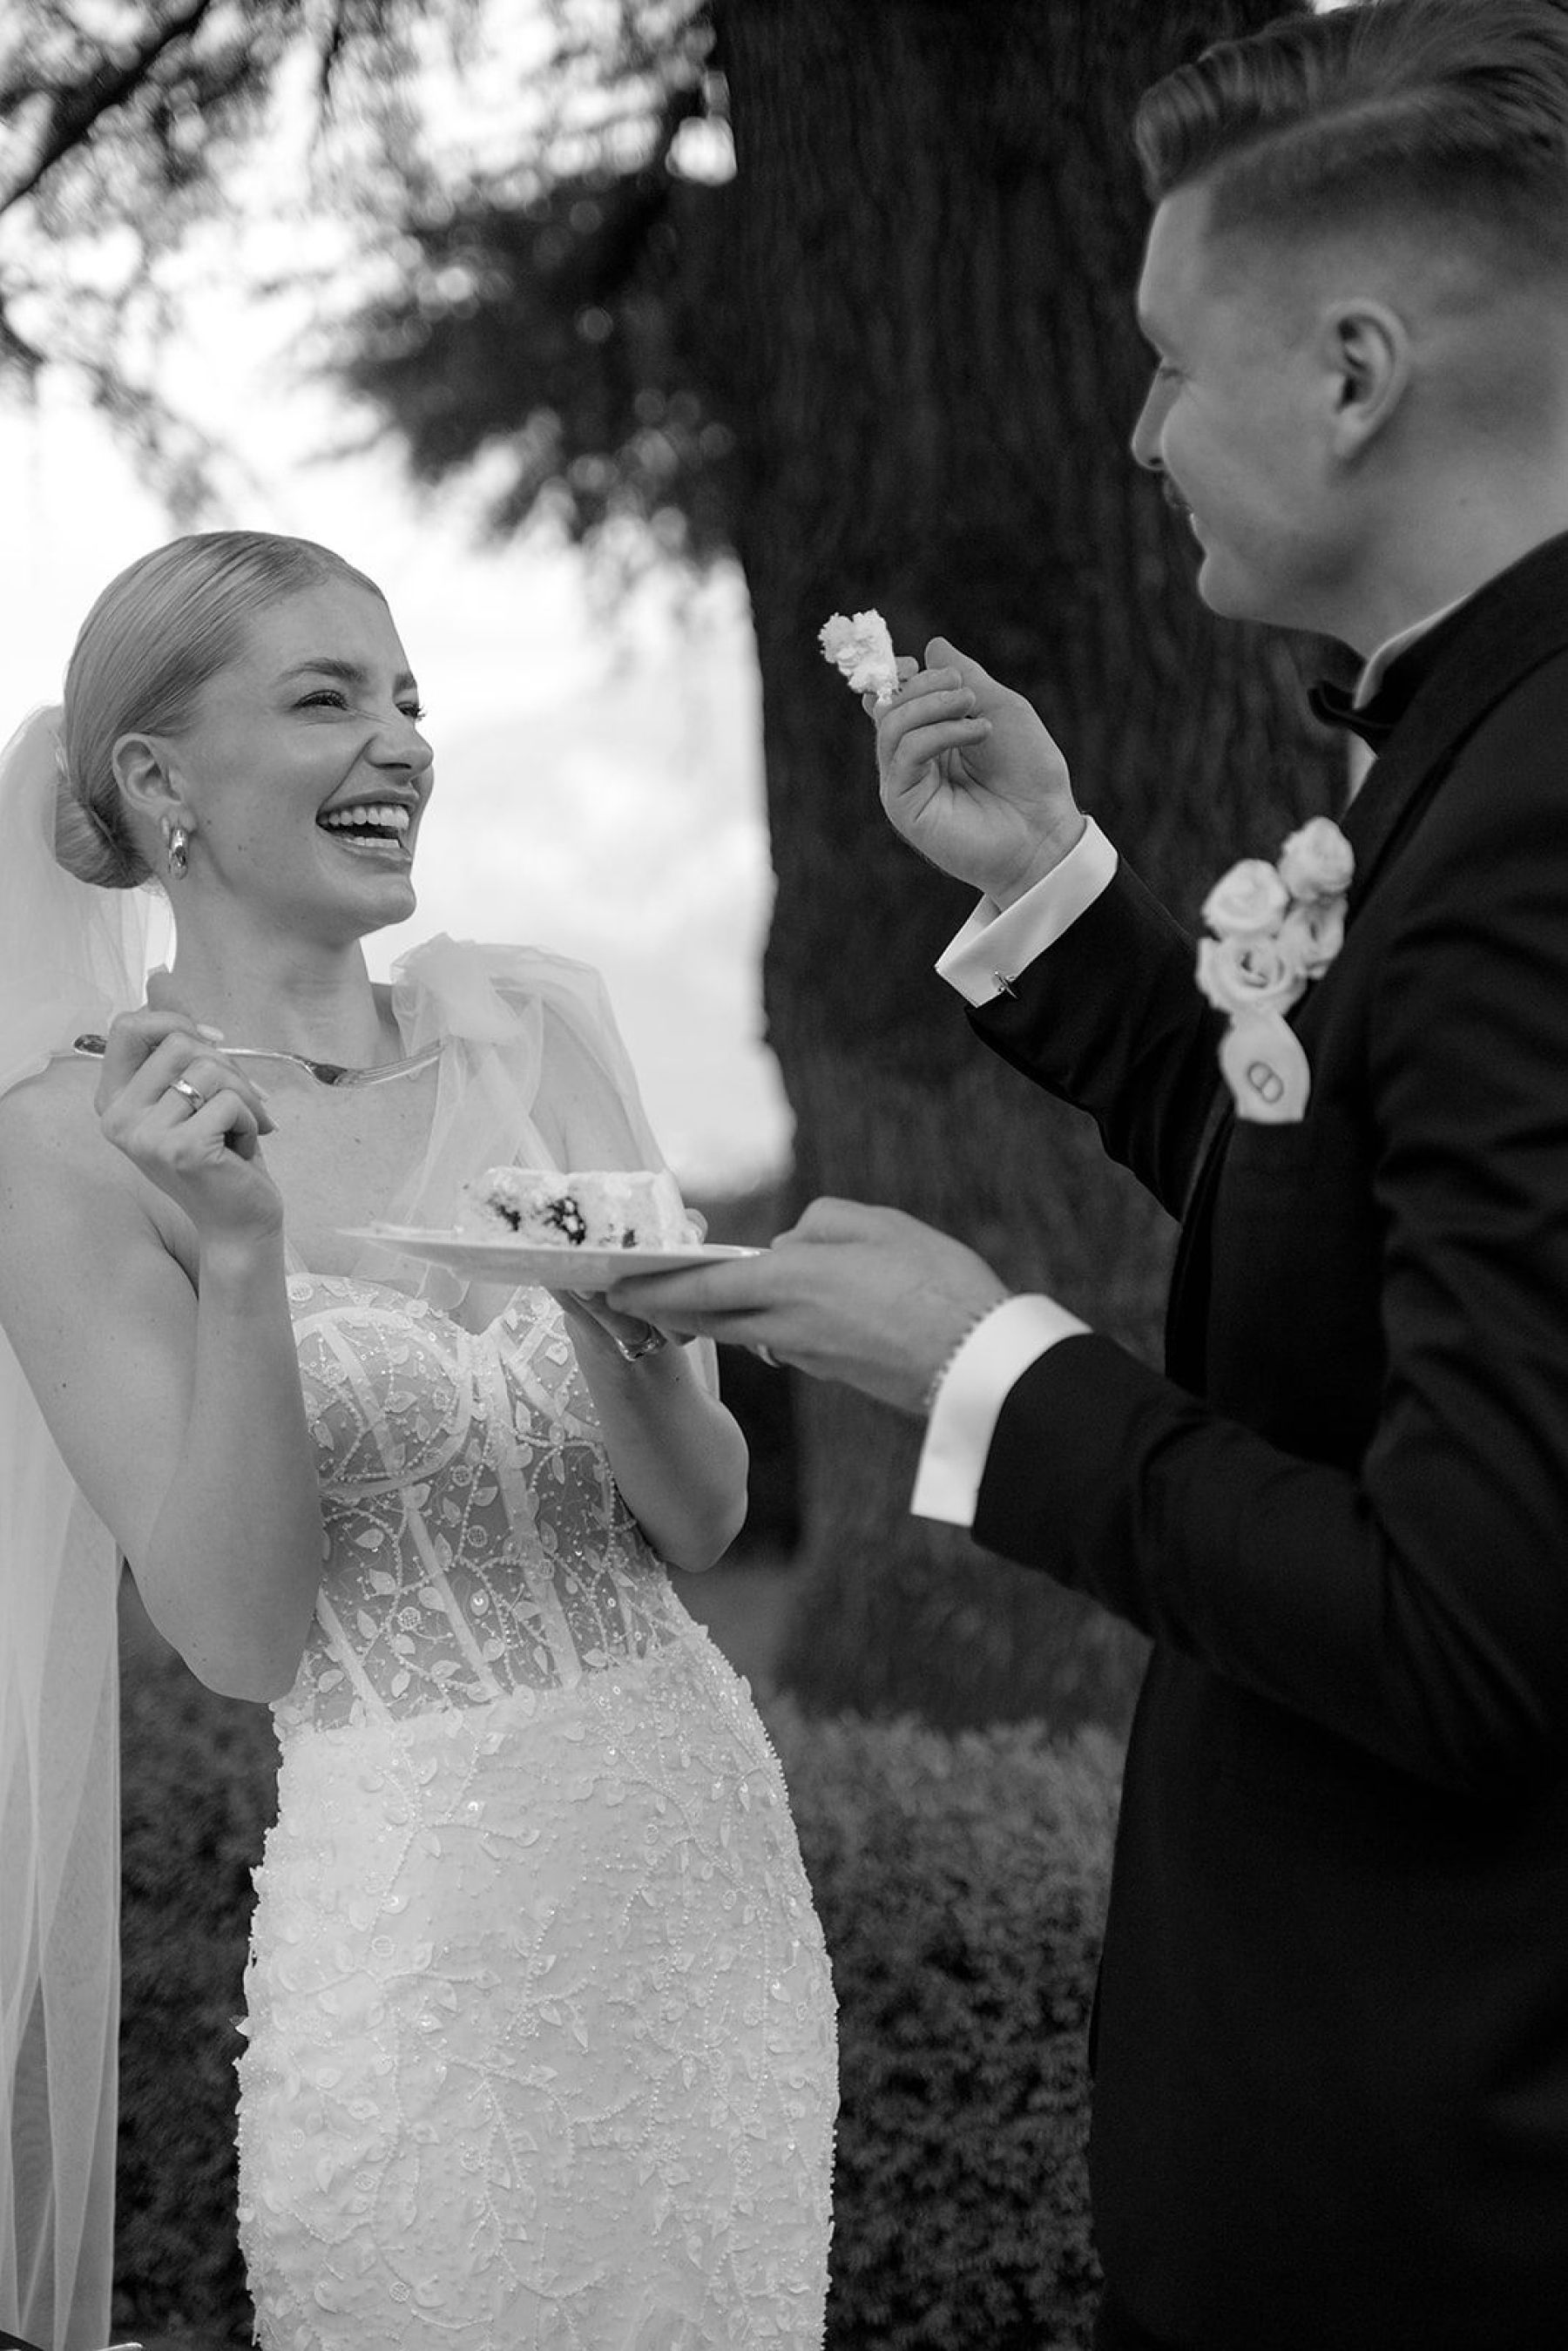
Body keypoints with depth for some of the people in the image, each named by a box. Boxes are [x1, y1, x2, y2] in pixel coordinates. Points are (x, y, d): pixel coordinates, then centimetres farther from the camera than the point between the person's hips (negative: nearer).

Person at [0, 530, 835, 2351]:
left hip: (714, 1848, 5)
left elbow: (704, 1521, 3)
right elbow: (242, 1633, -12)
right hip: (418, 1910, -4)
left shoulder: (528, 1024, 2)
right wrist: (239, 1258, -23)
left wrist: (615, 1328, -17)